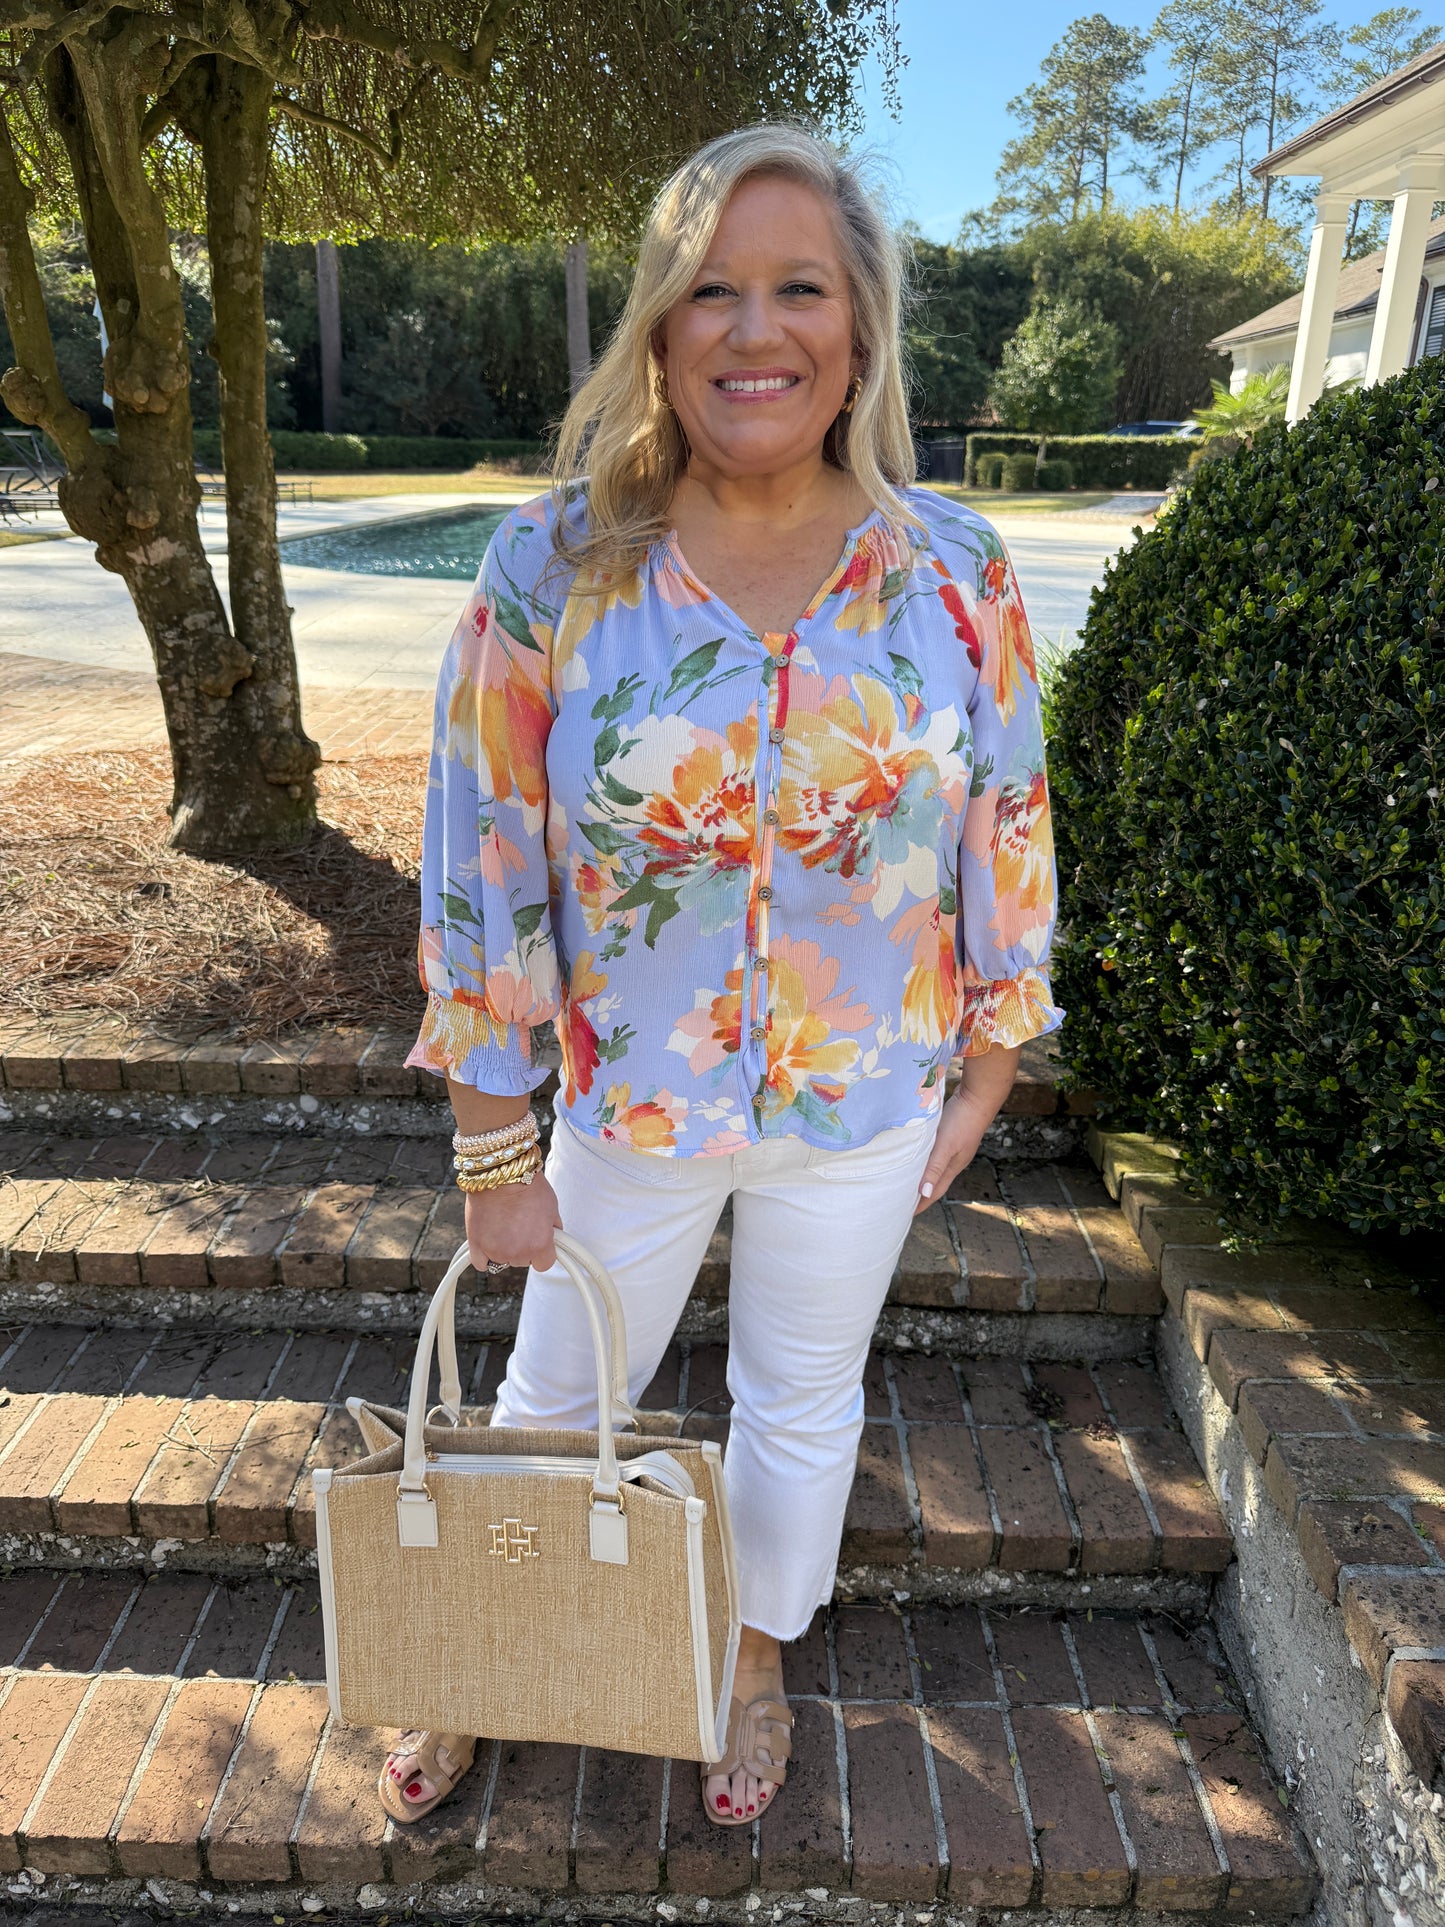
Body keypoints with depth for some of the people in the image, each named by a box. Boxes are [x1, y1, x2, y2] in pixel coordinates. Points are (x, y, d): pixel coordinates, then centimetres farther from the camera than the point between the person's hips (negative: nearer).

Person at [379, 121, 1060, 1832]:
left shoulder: (954, 575, -10)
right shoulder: (549, 572, -15)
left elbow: (1008, 839, 0)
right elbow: (484, 875, -11)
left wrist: (983, 1077, 5)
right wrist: (493, 1158, -7)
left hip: (863, 1110, 1)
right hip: (629, 1101, 0)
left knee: (803, 1401, 22)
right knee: (558, 1398, 20)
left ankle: (758, 1658, 54)